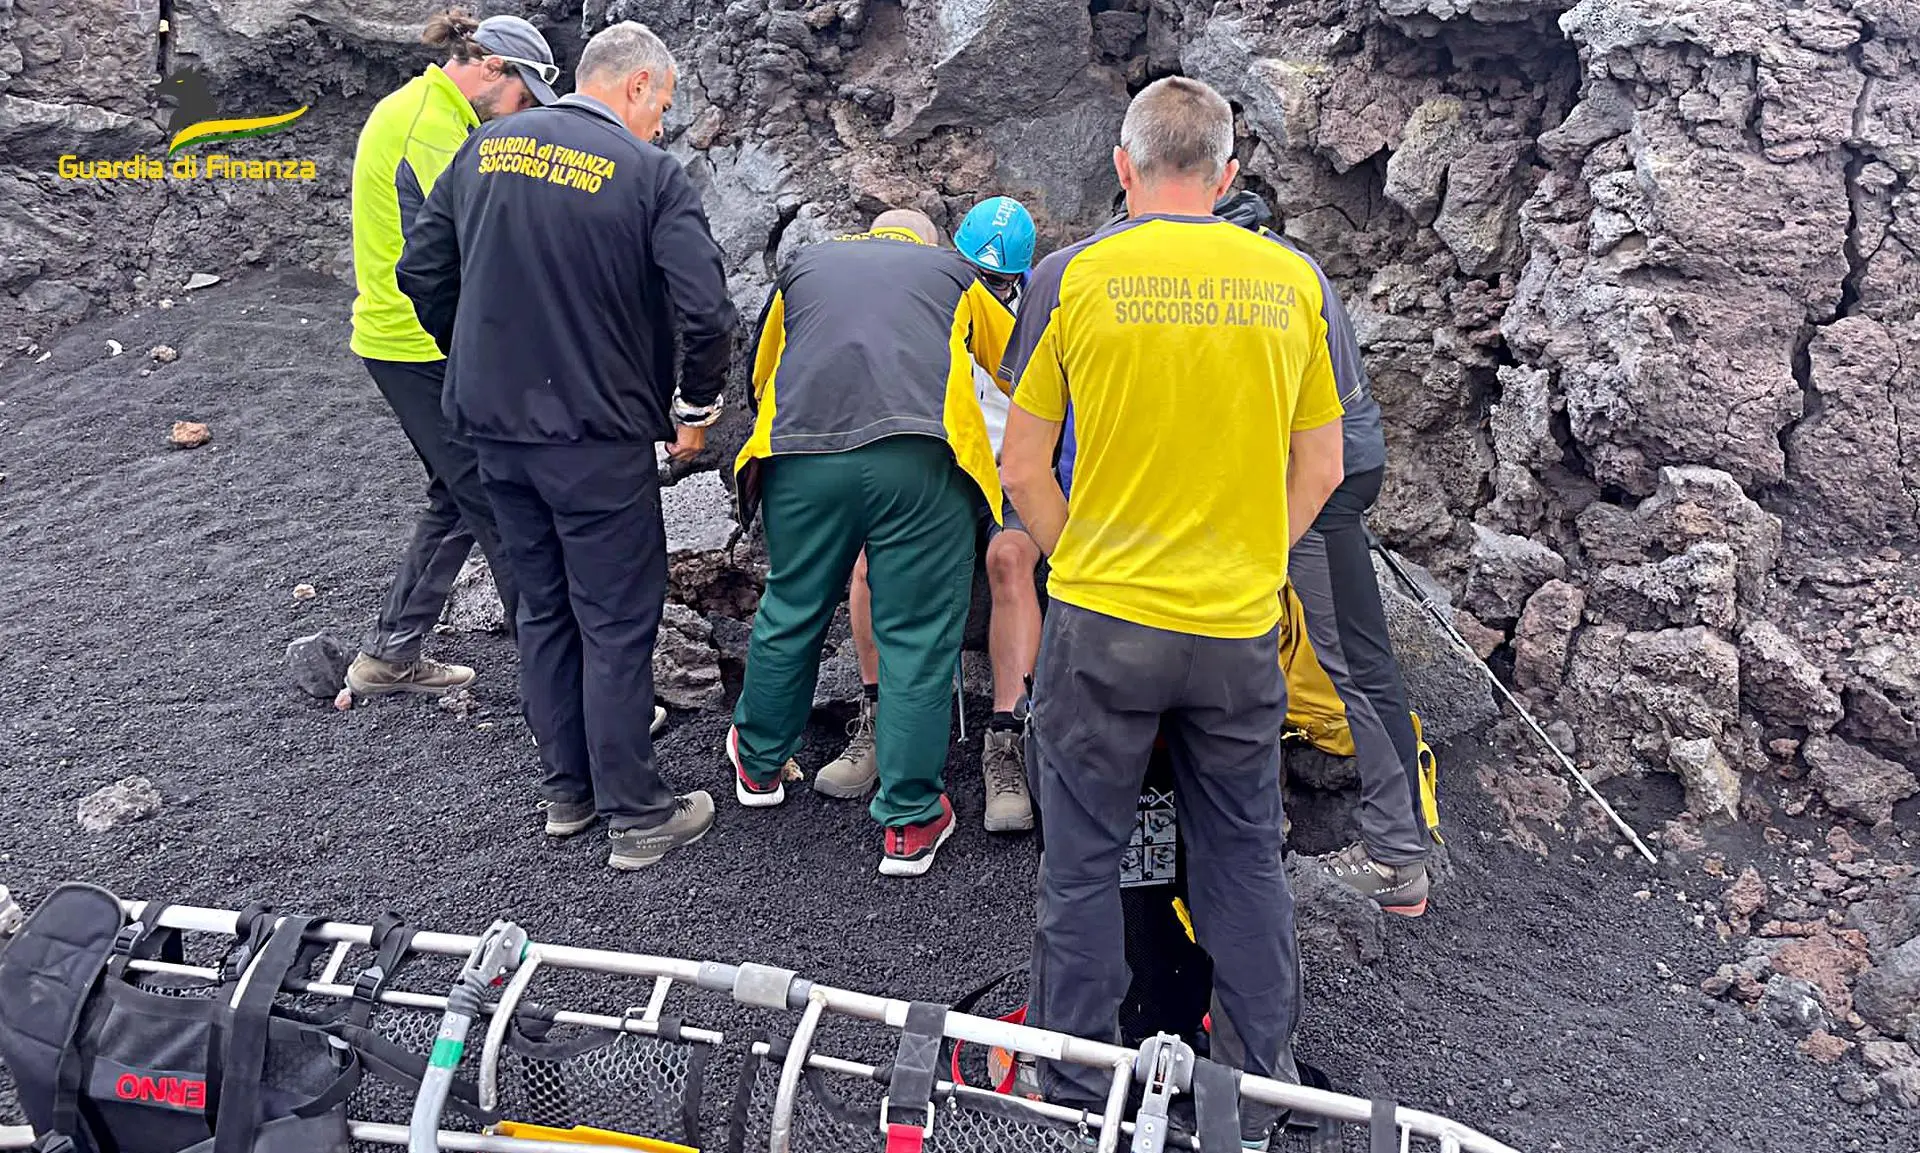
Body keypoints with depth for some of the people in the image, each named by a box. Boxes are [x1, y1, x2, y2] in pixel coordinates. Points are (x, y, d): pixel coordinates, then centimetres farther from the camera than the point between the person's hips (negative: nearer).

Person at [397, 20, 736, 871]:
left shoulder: (484, 149, 6)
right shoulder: (650, 174, -11)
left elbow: (421, 273, 9)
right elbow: (705, 309, -19)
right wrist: (697, 407, -3)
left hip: (494, 426, 6)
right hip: (596, 436, -6)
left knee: (543, 610, 18)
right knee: (617, 625, 4)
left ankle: (564, 791, 29)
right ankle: (637, 817, 13)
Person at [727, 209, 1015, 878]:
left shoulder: (805, 266, 30)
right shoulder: (952, 272, 26)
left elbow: (762, 377, 36)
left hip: (801, 457, 3)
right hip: (919, 457, -2)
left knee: (790, 614, 19)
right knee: (918, 639, 3)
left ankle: (760, 765, 38)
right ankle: (910, 821, 9)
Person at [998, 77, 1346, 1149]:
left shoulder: (1071, 277, -5)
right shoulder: (1294, 280, 2)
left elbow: (1025, 469, -2)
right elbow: (1321, 471, 5)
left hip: (1103, 622, -2)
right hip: (1243, 629, 2)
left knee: (1084, 862, 12)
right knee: (1246, 862, 16)